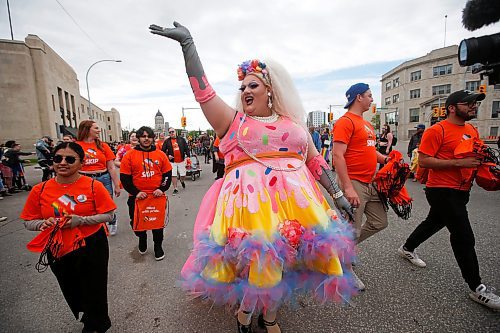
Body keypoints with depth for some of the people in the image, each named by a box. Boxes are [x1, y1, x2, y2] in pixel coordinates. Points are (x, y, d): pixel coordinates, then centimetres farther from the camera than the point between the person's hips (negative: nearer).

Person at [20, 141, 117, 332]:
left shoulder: (94, 186, -14)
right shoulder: (40, 190, -5)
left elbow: (108, 215, -12)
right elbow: (28, 222, 3)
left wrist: (80, 220, -24)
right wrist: (45, 223, -18)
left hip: (91, 248, -3)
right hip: (59, 251, 3)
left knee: (94, 290, 12)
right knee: (72, 292, 22)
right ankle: (87, 317, 53)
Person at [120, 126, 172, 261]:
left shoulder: (160, 154, 1)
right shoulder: (130, 155, -3)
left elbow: (168, 174, 3)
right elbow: (124, 178, -5)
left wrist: (162, 189, -9)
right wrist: (135, 193, -13)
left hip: (157, 196, 0)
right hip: (137, 197, 0)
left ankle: (158, 246, 33)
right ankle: (142, 238, 46)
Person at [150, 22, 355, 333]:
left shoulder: (294, 124, 12)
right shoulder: (234, 121, 6)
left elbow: (316, 161, 14)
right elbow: (204, 92, -2)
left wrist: (338, 194, 13)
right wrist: (188, 43, -5)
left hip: (294, 201, 3)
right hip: (248, 200, -3)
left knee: (282, 257, 10)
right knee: (253, 256, 0)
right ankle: (245, 306, 36)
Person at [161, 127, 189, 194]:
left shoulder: (181, 139, 4)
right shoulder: (167, 141, 2)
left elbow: (186, 148, 4)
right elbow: (163, 151, 6)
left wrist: (188, 156, -7)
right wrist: (167, 156, -9)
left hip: (181, 161, 1)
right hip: (172, 161, -1)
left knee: (183, 175, 7)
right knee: (173, 175, 0)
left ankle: (182, 181, 41)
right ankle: (175, 189, 13)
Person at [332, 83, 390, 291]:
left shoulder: (367, 124, 17)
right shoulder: (346, 121, -13)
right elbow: (338, 156, -22)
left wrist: (387, 160, 10)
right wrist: (347, 188, -26)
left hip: (370, 184, 10)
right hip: (354, 184, -10)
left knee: (379, 222, 18)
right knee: (352, 230, 2)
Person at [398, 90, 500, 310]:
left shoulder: (473, 130, 13)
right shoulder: (437, 130, -15)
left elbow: (474, 155, 26)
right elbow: (423, 161, -20)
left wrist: (480, 162, 4)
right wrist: (458, 163, -24)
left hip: (461, 191, 9)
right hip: (442, 191, -9)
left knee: (434, 222, 22)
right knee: (464, 237, -4)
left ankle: (407, 249, 42)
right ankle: (476, 288, 12)